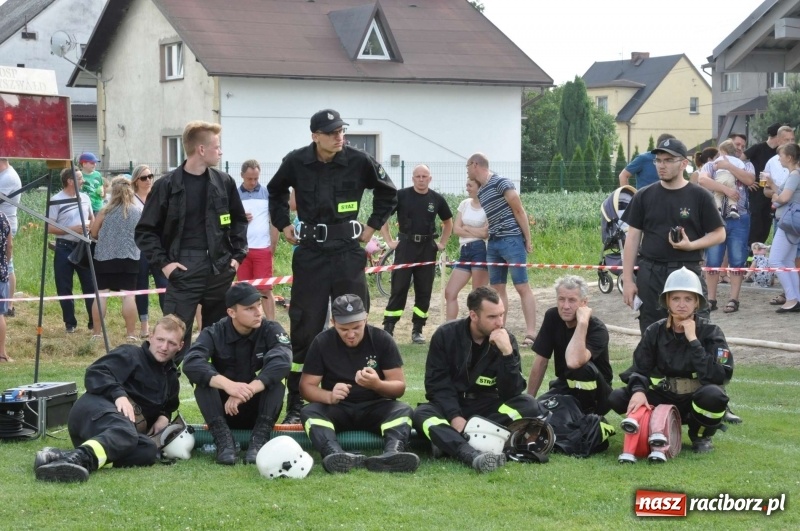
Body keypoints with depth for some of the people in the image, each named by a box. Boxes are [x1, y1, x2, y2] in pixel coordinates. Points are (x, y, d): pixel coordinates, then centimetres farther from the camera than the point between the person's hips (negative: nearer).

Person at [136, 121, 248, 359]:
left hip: (220, 270, 4)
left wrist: (237, 255, 9)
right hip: (183, 270, -4)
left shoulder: (224, 182, 7)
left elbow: (239, 221, 20)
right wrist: (163, 262, -8)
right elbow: (145, 231, 1)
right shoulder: (167, 185, -4)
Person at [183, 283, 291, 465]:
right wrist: (227, 384, -46)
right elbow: (191, 363, -29)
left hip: (258, 409, 0)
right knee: (204, 379, -26)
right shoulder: (214, 334, -9)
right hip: (223, 409, 0)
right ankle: (223, 439, -34)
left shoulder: (271, 330, -10)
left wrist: (248, 390, -43)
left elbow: (282, 361, -31)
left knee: (275, 378, -28)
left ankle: (260, 439, -33)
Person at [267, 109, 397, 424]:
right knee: (304, 330, 0)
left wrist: (373, 226, 6)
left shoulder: (358, 161, -5)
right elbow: (275, 192, 19)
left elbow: (388, 193, 11)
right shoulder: (296, 162, -2)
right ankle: (296, 404, 6)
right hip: (310, 255, 0)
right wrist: (283, 225, 11)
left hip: (348, 255, 0)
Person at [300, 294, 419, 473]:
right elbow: (306, 386, -4)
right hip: (337, 410, 0)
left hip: (374, 408, 0)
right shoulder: (322, 343, -2)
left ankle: (392, 454, -59)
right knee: (309, 412, -30)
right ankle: (336, 455, -59)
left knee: (403, 410, -29)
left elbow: (400, 387, -4)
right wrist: (329, 396, -27)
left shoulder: (382, 339, -3)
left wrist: (377, 385, -28)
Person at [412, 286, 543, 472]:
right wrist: (455, 417, -24)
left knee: (529, 405, -25)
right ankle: (473, 455, -58)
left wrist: (507, 353, -25)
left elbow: (511, 393, -12)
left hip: (486, 408, 1)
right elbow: (436, 382, -9)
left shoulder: (506, 341, -5)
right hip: (450, 406, -1)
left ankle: (447, 440, -35)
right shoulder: (446, 335, -6)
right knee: (422, 415, -32)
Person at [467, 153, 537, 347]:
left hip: (511, 240, -9)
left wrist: (528, 240, -11)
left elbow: (519, 211, -10)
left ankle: (531, 333, -11)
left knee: (522, 287, -9)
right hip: (493, 243, 9)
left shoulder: (501, 183, -10)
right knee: (497, 288, 8)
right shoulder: (481, 192, 16)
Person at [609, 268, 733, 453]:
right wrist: (638, 391, -27)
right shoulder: (655, 331, 0)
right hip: (663, 398, 2)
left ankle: (701, 436, -4)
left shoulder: (710, 332, -9)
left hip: (695, 401, -2)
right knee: (617, 398, -20)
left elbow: (720, 376, -22)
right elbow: (640, 369, -4)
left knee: (714, 395, -38)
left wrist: (693, 341, -25)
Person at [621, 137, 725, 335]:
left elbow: (719, 234, 4)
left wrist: (691, 245, -14)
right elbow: (632, 239, 8)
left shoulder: (699, 197, 1)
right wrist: (628, 280, 3)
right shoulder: (644, 196, 7)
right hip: (650, 274, 2)